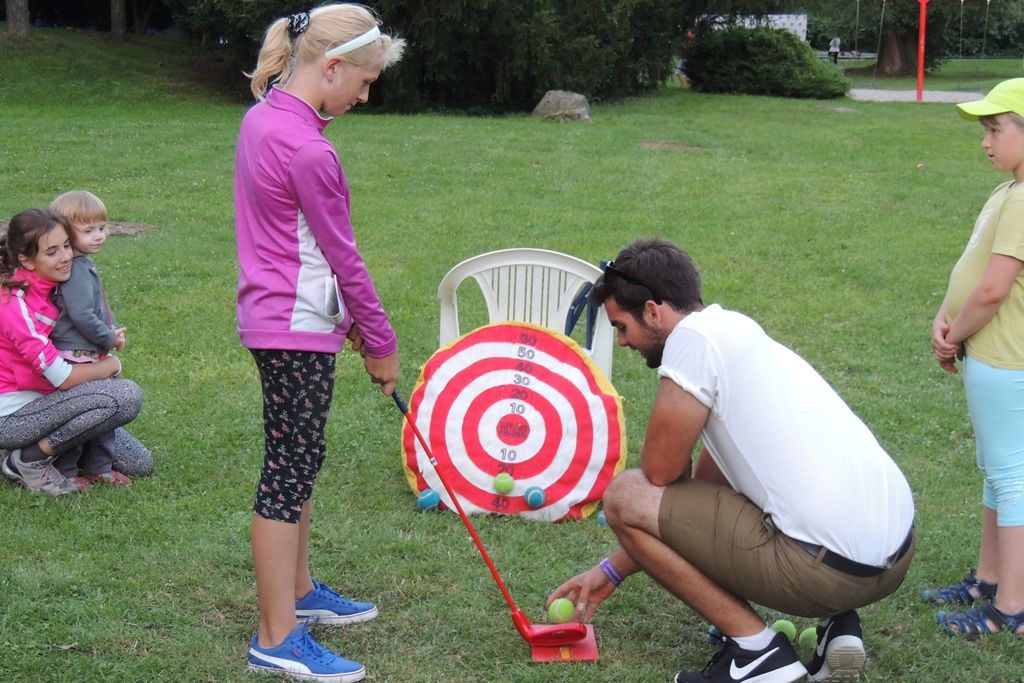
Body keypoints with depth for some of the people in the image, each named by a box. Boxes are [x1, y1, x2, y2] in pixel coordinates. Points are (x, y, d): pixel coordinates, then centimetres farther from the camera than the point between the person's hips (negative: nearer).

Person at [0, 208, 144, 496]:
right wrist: (110, 365, -4)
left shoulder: (43, 286, 3)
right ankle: (29, 461, -9)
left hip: (32, 399, 9)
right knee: (126, 397, -22)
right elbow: (63, 378, -21)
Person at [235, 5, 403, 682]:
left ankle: (298, 590, 35)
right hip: (297, 329, -10)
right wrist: (381, 344, -4)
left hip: (274, 316, 10)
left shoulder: (263, 118, 8)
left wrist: (350, 320, 14)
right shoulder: (309, 151, -22)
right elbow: (343, 257, -15)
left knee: (296, 460, 20)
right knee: (291, 468, -4)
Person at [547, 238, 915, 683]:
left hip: (832, 567, -9)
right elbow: (703, 491, 26)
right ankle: (835, 625, 14)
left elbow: (660, 473, -7)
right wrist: (611, 571, 30)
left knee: (625, 495, 0)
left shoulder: (694, 336, -8)